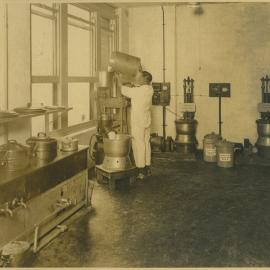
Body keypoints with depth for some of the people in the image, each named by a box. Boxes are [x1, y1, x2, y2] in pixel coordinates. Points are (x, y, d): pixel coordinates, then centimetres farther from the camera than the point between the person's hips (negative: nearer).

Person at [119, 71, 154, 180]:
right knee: (146, 143, 14)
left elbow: (124, 90, -7)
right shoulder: (150, 89, 1)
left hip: (138, 122, -7)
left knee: (139, 145, -2)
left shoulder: (137, 91, -19)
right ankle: (147, 168, 22)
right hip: (147, 121, 7)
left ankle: (141, 171, 2)